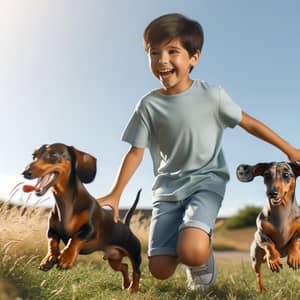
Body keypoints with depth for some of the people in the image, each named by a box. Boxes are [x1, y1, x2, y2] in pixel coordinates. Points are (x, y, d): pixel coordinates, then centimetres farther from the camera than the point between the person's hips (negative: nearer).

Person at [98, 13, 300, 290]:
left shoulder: (212, 95, -10)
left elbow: (249, 123, 1)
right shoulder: (148, 105, -6)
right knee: (160, 269, -4)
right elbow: (136, 152, -1)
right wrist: (115, 195, -6)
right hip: (168, 186, 3)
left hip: (207, 180, -2)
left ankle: (204, 261, 11)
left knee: (192, 253, -28)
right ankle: (184, 240, 30)